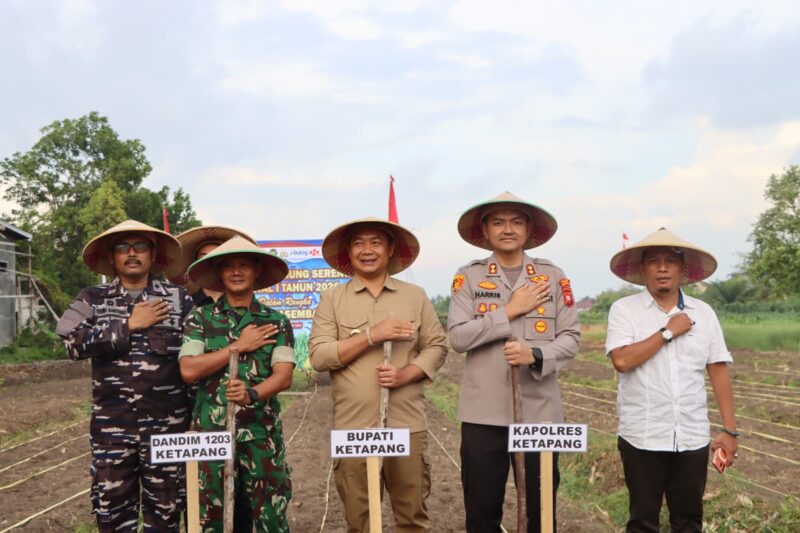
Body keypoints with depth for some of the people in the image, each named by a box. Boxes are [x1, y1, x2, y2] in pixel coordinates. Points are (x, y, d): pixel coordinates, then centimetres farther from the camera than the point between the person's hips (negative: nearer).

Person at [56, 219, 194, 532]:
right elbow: (72, 340, -12)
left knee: (165, 508, 10)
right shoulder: (92, 299, 5)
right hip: (111, 426, 1)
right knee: (111, 507, 10)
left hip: (167, 425, 0)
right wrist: (129, 325, -12)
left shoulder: (179, 299, 4)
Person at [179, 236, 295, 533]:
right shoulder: (200, 318, 5)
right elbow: (188, 370, -7)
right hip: (211, 432, 0)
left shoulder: (276, 322, 5)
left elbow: (284, 376, -6)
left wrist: (251, 394, -26)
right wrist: (239, 346, -9)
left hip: (262, 433, 0)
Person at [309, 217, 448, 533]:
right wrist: (371, 335, -14)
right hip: (353, 427, 0)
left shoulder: (415, 296, 8)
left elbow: (437, 346, 7)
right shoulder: (332, 300, 4)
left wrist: (405, 375, -10)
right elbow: (318, 356, -5)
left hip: (406, 425, 1)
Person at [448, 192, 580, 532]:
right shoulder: (468, 276, 3)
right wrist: (510, 311, -12)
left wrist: (535, 355, -17)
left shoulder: (553, 276, 6)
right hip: (484, 412, -1)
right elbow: (458, 337, -8)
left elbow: (571, 338, 2)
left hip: (539, 411, 1)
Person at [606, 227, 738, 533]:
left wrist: (729, 429, 3)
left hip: (693, 437, 3)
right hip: (642, 437, -3)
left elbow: (719, 372, 6)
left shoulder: (703, 312, 6)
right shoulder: (624, 309, -4)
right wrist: (669, 332, -13)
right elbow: (622, 360, -18)